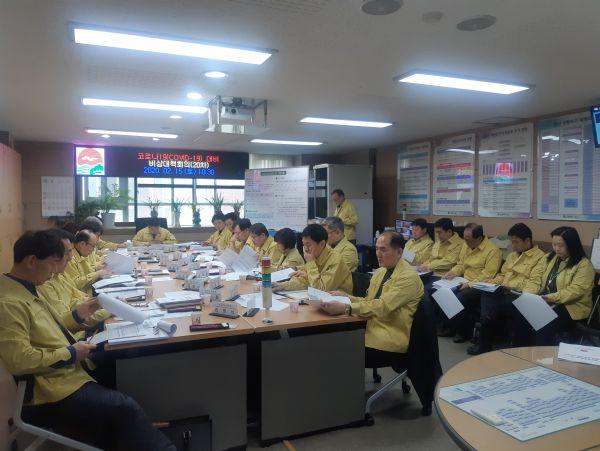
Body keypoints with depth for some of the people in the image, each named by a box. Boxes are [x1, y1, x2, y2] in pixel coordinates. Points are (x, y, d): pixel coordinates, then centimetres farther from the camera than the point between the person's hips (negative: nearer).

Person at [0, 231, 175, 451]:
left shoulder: (24, 290, 12)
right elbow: (20, 360, -27)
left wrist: (79, 314, 12)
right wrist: (70, 353, -17)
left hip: (66, 373, 10)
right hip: (51, 390, -10)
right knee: (126, 407, -18)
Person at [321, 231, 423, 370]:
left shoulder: (409, 277, -13)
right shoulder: (380, 272, 13)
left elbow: (383, 307, -24)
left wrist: (345, 308, -31)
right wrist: (345, 296, 0)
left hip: (392, 340, -7)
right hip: (371, 327, 7)